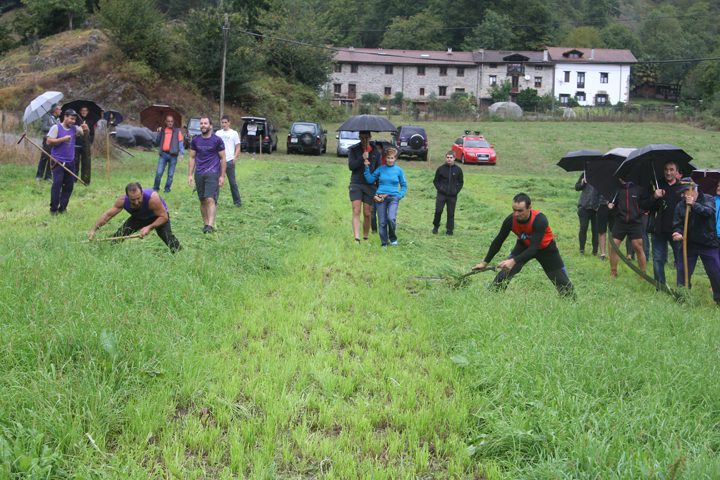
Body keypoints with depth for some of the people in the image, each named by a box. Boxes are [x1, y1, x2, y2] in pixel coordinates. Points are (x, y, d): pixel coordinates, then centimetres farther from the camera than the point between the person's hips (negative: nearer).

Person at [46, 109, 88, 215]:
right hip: (58, 161, -5)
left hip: (70, 162, 5)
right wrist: (63, 139, -16)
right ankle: (53, 209, -4)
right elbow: (49, 141, -9)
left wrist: (85, 129, -26)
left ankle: (62, 207, 15)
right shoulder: (56, 127, -2)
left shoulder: (74, 128, 11)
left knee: (69, 186, 5)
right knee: (57, 184, -11)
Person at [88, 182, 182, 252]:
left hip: (158, 216, -4)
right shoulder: (123, 201, -29)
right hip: (138, 218, 4)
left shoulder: (152, 198, -42)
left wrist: (150, 227, -42)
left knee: (167, 236, -28)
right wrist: (93, 230, -22)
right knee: (119, 234, -4)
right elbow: (108, 214, -19)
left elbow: (164, 217, -33)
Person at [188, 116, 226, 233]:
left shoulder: (217, 140, -1)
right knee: (202, 201, 7)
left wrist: (222, 176, -2)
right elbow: (192, 158, 15)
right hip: (199, 174, 4)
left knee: (210, 199, -16)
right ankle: (206, 224, 18)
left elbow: (223, 158, 2)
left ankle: (210, 225, -20)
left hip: (213, 174, -4)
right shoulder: (195, 140, 9)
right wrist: (190, 174, 9)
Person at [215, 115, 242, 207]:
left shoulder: (234, 133, 3)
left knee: (232, 182, 0)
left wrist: (234, 158, -9)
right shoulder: (218, 133, 13)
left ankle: (237, 201, 9)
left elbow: (238, 147, 3)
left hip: (229, 161, -3)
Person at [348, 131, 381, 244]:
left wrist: (379, 188, 8)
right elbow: (351, 166, -4)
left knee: (367, 214, 2)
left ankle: (366, 238, 15)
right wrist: (362, 158, -17)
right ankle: (357, 238, -16)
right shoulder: (353, 150, 7)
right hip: (356, 184, -1)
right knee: (356, 212, -11)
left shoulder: (376, 153, 11)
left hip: (370, 185, 1)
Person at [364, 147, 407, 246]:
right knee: (382, 222, 0)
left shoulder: (399, 170, 6)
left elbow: (404, 185, 13)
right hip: (380, 198, 1)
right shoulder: (380, 169, 7)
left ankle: (393, 239, 5)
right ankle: (384, 243, 15)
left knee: (391, 218, -20)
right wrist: (367, 168, -5)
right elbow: (370, 180, 2)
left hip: (393, 198, -1)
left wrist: (400, 196, -1)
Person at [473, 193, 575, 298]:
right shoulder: (511, 220, -25)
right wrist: (485, 263, -8)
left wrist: (514, 261, -54)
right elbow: (498, 241, -11)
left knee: (561, 280, -1)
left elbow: (533, 248, -41)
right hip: (524, 245, 2)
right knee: (504, 274, -18)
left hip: (546, 247, -2)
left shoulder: (540, 220, -36)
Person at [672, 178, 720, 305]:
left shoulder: (708, 199, -3)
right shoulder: (680, 206, 4)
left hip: (708, 244, -3)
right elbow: (677, 224, 0)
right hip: (689, 244, 3)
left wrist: (694, 205, -36)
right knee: (682, 273, 3)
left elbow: (709, 212, -23)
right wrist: (678, 234, -21)